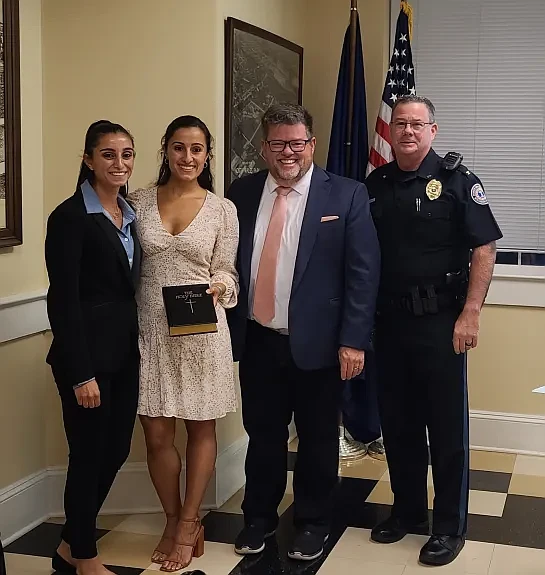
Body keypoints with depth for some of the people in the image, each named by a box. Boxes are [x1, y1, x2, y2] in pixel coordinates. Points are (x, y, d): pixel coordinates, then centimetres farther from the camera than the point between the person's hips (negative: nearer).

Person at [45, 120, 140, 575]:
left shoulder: (130, 214, 10)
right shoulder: (70, 216, -12)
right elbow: (63, 300, -16)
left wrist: (140, 348, 6)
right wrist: (81, 373, -18)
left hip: (126, 352, 8)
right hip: (88, 354, -7)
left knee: (116, 450, 14)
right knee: (89, 455, 5)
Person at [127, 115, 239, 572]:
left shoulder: (222, 209, 1)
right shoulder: (138, 202, 3)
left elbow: (225, 272, 3)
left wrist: (217, 289, -19)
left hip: (202, 332, -1)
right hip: (151, 331, 1)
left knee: (201, 430, 9)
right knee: (157, 435, 5)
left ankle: (187, 523, 26)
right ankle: (175, 520, 28)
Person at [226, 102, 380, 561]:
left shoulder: (346, 195, -5)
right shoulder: (242, 193, 4)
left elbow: (363, 273, -7)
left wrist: (353, 340, -13)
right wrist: (226, 329, 2)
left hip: (317, 343, -2)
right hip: (257, 341, 3)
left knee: (317, 439, 12)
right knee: (262, 435, 15)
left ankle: (312, 523, 31)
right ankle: (259, 518, 34)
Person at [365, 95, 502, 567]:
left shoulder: (456, 180, -5)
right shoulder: (375, 184, 8)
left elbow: (484, 248, -9)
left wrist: (470, 313, -16)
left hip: (440, 322, -4)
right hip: (388, 321, 5)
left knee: (447, 425, 4)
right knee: (397, 422, 13)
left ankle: (450, 526, 17)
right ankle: (408, 511, 30)